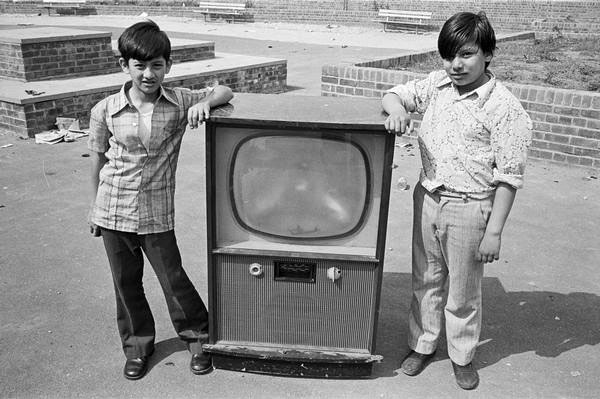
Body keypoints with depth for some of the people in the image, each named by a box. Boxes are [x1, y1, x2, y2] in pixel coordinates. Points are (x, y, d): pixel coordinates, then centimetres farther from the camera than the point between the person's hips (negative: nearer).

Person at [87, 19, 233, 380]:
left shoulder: (180, 102, -8)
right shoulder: (105, 110, -6)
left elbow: (225, 91, -2)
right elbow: (99, 159, 6)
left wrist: (205, 102, -25)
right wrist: (96, 206, 13)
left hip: (156, 214, -1)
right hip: (112, 212, 2)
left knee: (173, 278, 7)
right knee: (126, 283, 15)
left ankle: (199, 337, 31)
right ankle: (138, 346, 36)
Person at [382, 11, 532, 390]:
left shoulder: (505, 109, -15)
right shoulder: (438, 84, 0)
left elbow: (509, 177, -14)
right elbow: (394, 93, 10)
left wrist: (494, 231, -14)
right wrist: (397, 109, -15)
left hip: (468, 208, -5)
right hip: (427, 198, 5)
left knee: (463, 291, 12)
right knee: (426, 280, 19)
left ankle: (462, 355, 35)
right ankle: (423, 344, 39)